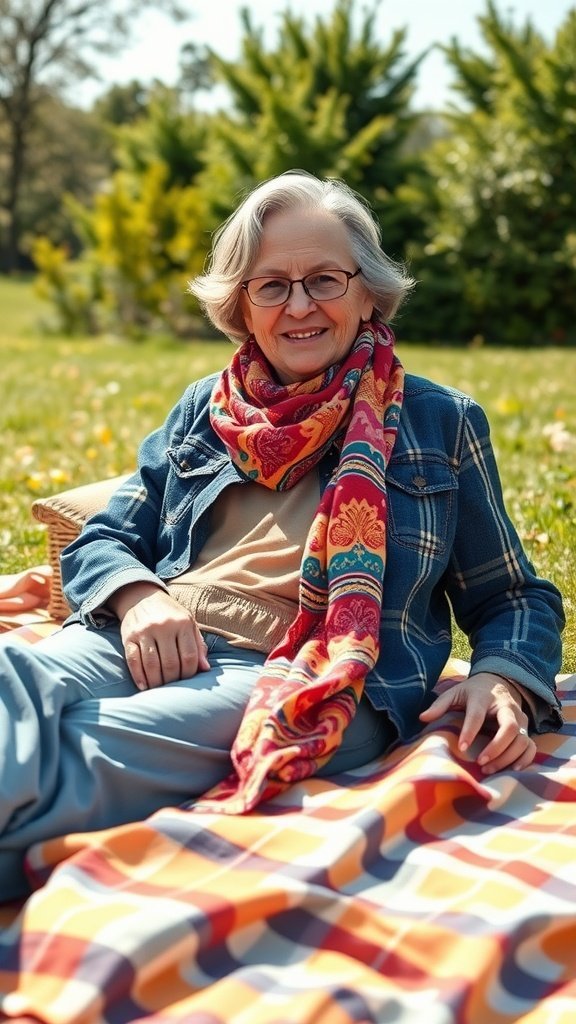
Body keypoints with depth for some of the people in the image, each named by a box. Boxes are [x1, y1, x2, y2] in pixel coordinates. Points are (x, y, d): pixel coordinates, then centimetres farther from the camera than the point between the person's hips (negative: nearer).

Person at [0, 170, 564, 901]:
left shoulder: (440, 424, 16)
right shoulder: (204, 409, 24)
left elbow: (513, 598, 18)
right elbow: (100, 543, 20)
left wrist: (502, 681, -6)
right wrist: (137, 596, -5)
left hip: (315, 677, -3)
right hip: (152, 647, 3)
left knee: (95, 747, -36)